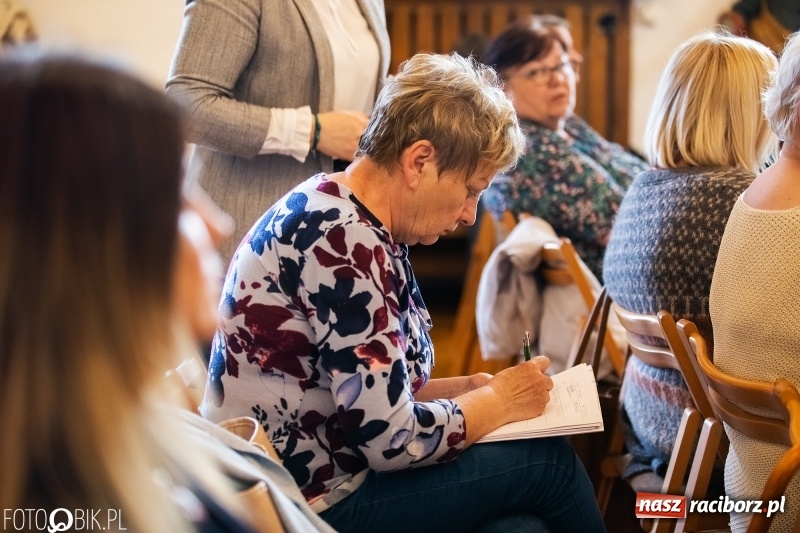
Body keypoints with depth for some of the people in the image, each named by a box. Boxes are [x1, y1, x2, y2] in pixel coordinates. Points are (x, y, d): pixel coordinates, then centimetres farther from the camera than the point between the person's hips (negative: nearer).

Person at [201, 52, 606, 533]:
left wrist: (469, 388, 3)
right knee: (548, 461, -5)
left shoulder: (347, 222, 8)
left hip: (313, 477, 9)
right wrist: (499, 401, -8)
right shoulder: (343, 241, -22)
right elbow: (393, 440, -24)